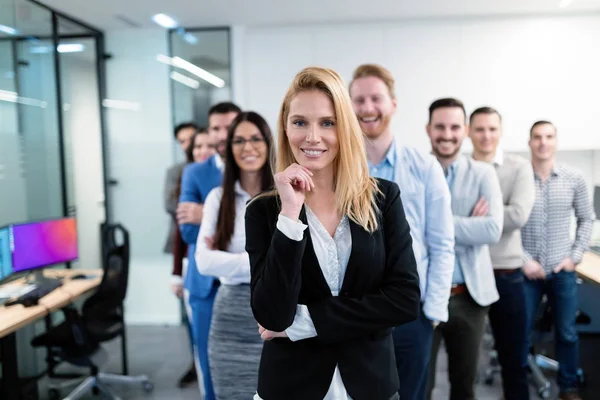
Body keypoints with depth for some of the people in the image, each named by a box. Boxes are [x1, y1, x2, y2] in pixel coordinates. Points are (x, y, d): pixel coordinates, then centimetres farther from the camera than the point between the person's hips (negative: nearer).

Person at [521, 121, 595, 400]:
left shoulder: (575, 179, 0)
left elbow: (586, 219, 9)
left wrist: (575, 256, 1)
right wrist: (523, 260, -9)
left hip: (562, 270, 2)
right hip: (526, 270, -2)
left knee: (567, 332, 12)